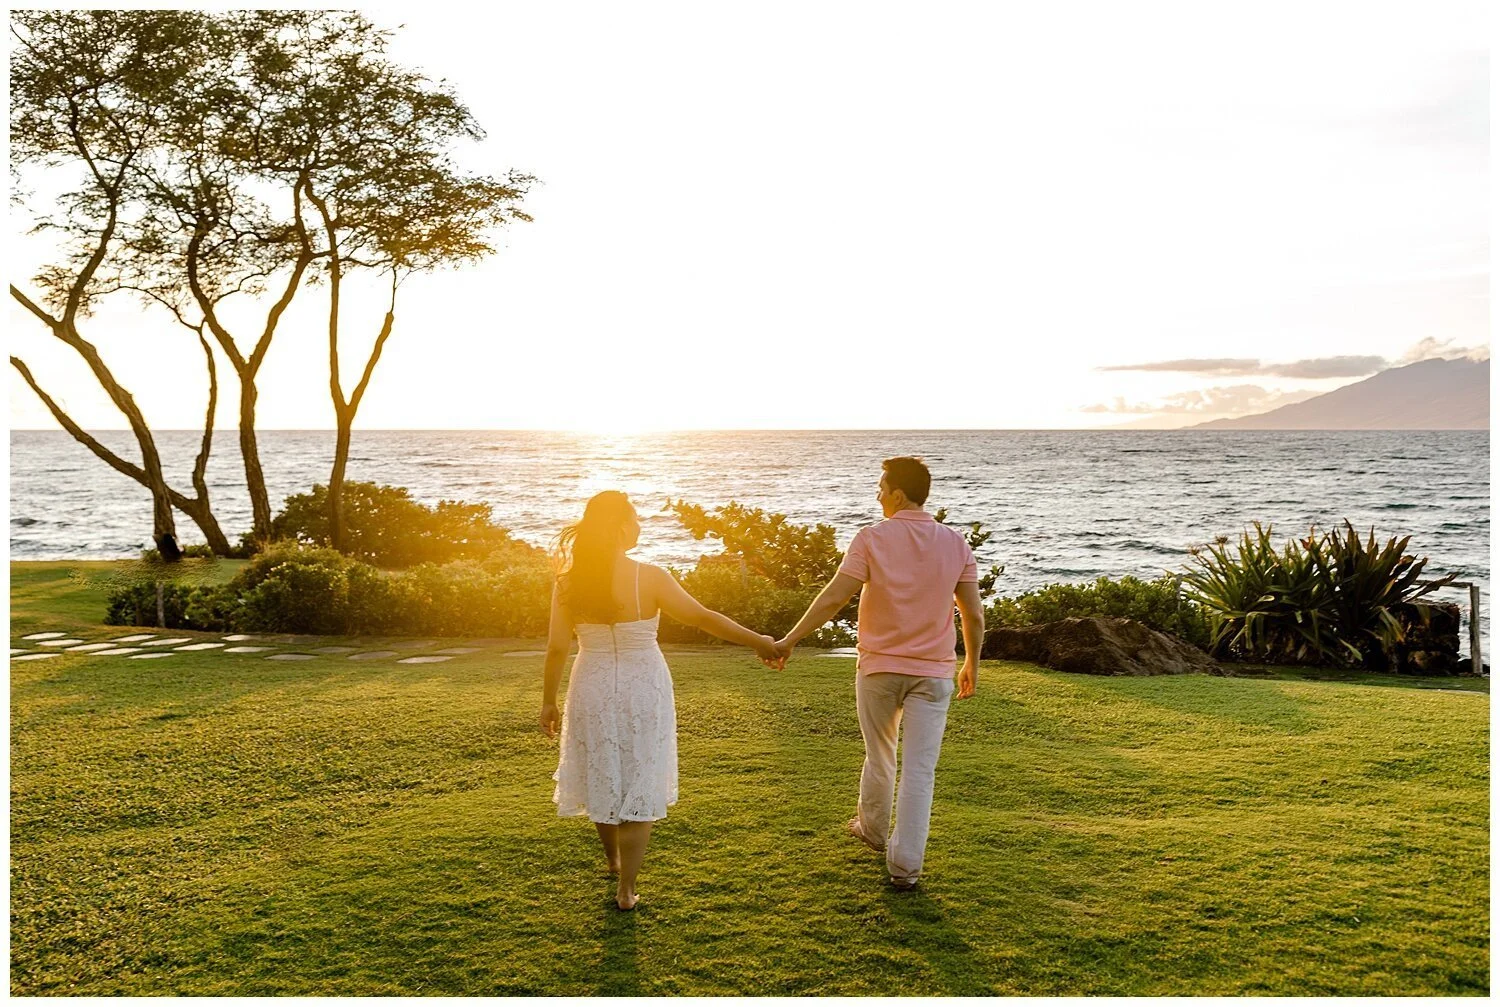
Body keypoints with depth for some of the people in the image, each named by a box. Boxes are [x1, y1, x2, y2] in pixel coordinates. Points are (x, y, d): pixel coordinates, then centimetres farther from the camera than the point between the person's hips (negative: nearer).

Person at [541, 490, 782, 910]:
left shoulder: (569, 582, -8)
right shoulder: (649, 578, -17)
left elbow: (557, 648, -6)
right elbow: (703, 617, -14)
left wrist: (549, 702, 6)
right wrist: (758, 642, -5)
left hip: (593, 692, 3)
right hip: (642, 691, -3)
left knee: (603, 779, 23)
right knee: (639, 786, 10)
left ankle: (612, 859, 45)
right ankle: (626, 888, 14)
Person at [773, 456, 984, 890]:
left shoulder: (872, 538, -10)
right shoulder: (956, 544, -2)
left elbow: (834, 597, -15)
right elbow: (974, 614, 1)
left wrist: (789, 640, -8)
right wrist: (972, 663, 15)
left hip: (879, 667, -1)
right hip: (933, 672, 1)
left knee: (879, 757, 19)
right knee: (919, 770, 3)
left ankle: (873, 830, 40)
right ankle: (905, 865, 4)